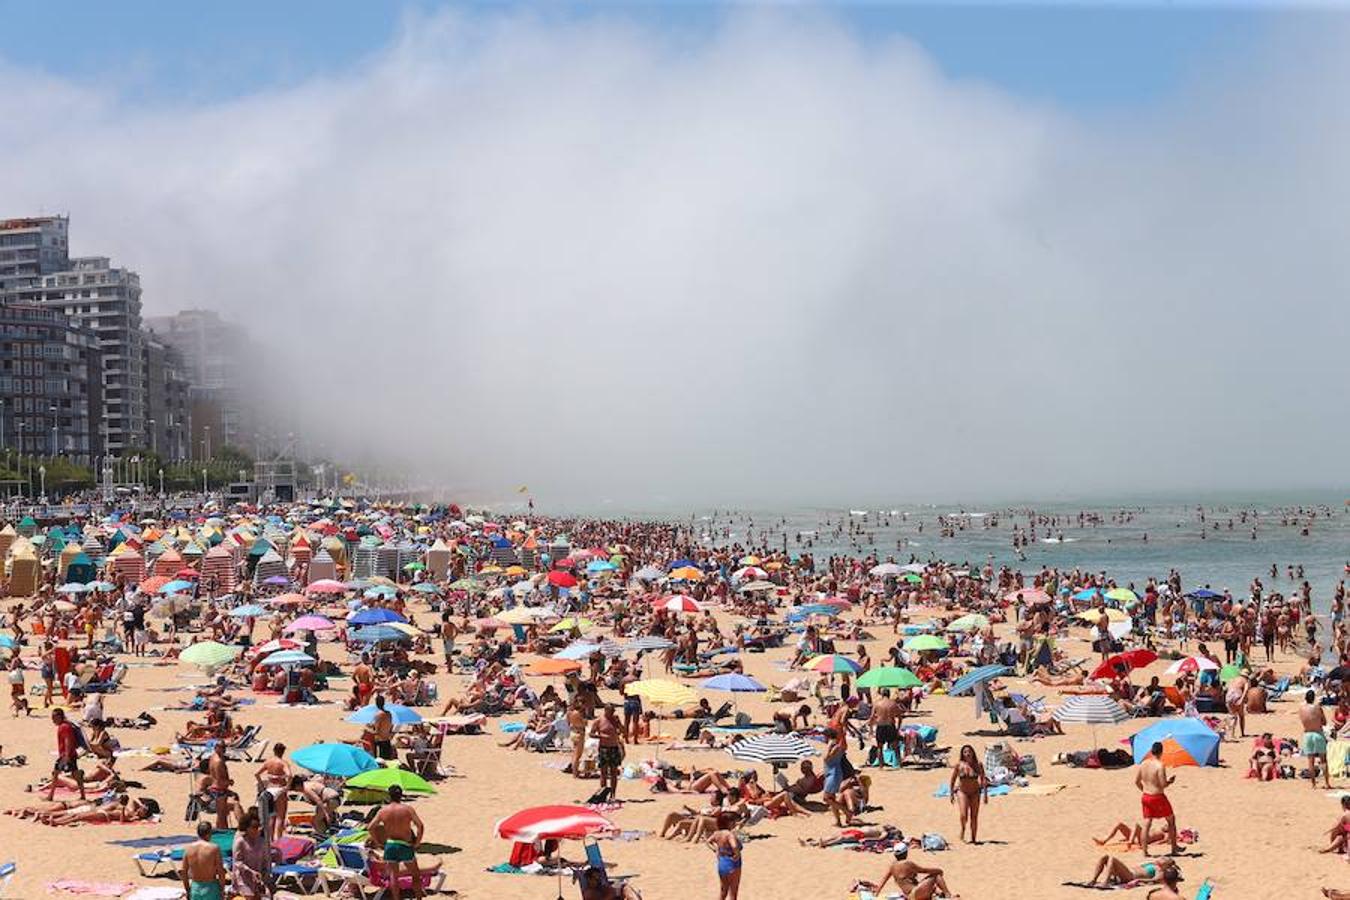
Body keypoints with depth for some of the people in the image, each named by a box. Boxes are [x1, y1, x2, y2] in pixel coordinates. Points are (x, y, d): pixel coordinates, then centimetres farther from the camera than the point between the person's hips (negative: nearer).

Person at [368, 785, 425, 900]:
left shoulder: (383, 811, -2)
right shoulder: (408, 809, -7)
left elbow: (371, 827, -6)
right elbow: (420, 826, -16)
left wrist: (378, 842, 3)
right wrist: (417, 843, -6)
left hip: (390, 845, 1)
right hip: (406, 845, -1)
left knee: (393, 876, 8)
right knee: (415, 874, 16)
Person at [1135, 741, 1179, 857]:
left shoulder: (1143, 764, 2)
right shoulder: (1160, 765, -18)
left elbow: (1136, 781, 7)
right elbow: (1163, 784, -21)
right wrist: (1170, 781, -1)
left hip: (1145, 797, 5)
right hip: (1157, 797, -5)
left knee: (1146, 824, 8)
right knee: (1171, 820, 15)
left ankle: (1145, 851, 5)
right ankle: (1174, 847, 22)